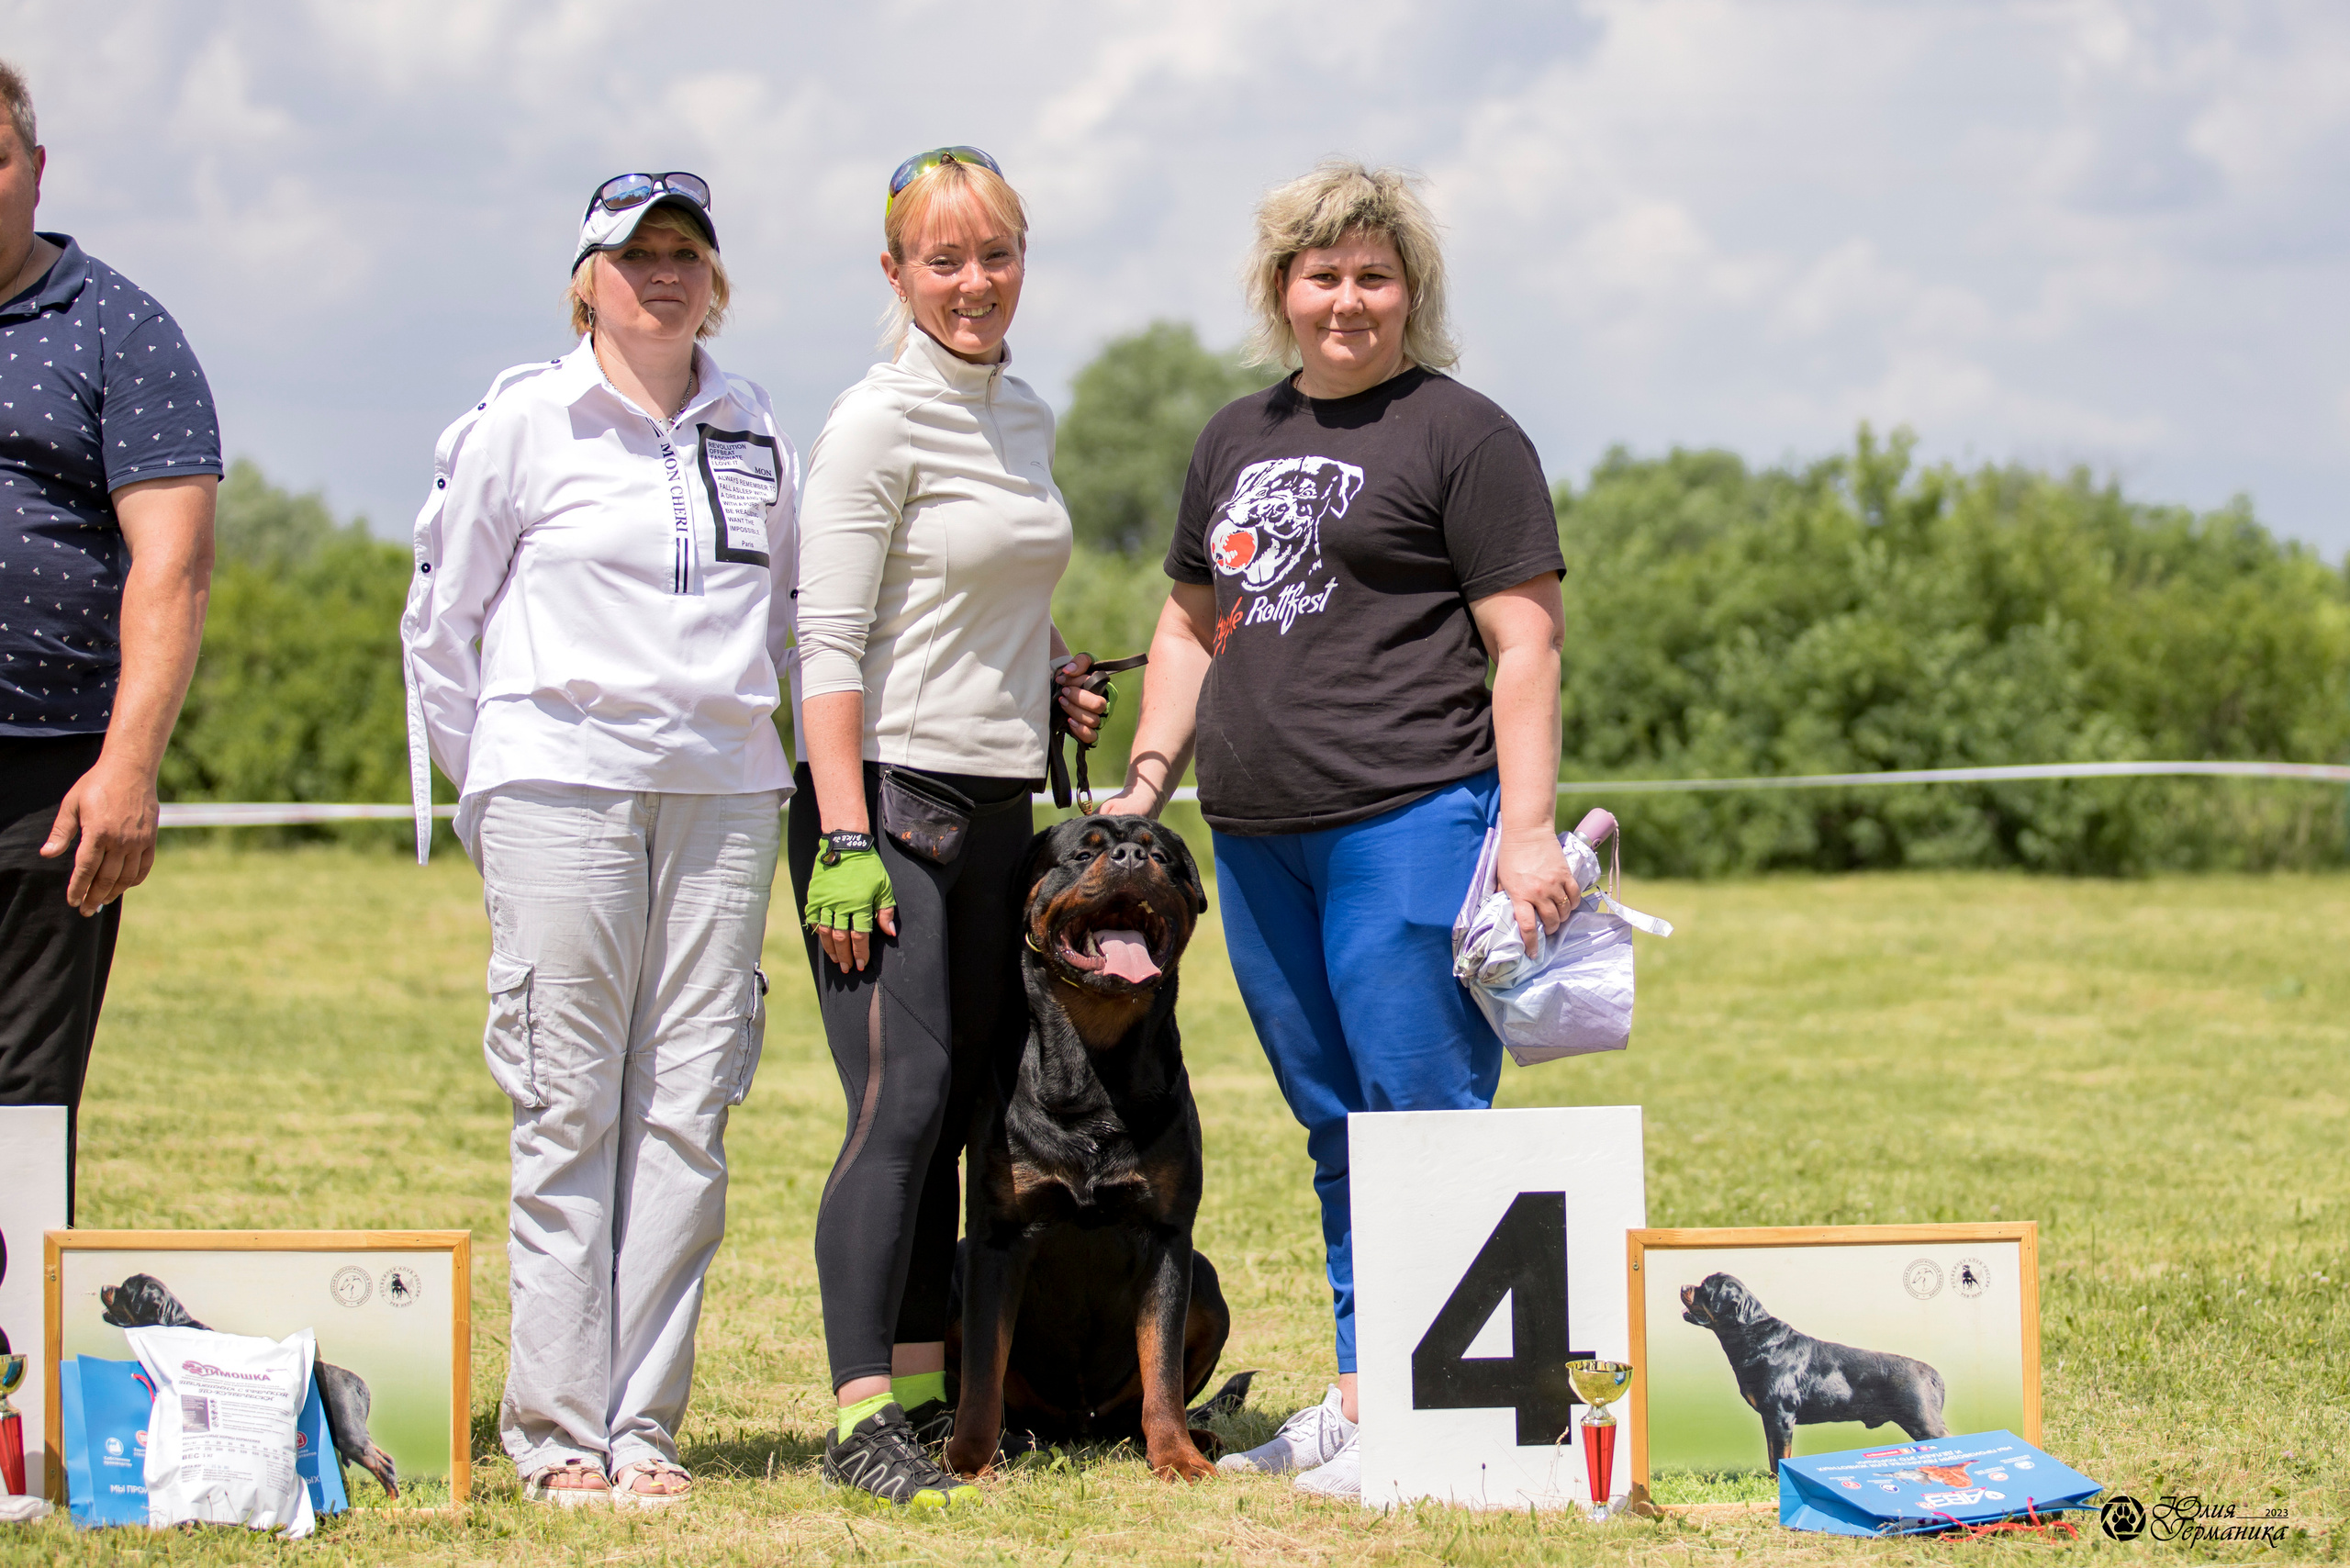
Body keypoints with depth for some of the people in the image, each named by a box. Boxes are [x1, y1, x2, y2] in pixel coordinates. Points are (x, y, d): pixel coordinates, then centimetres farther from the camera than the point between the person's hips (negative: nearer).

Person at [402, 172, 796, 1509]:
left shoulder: (755, 431, 13)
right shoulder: (523, 422, 2)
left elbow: (793, 612, 22)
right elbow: (441, 619, 8)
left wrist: (821, 757, 14)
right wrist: (487, 780, 7)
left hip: (724, 793, 4)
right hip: (561, 784, -3)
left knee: (689, 1110, 0)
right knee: (570, 1109, -5)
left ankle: (644, 1422, 5)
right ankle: (559, 1430, -1)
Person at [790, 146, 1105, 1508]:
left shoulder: (1025, 415, 14)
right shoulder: (879, 422, -9)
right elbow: (830, 642, -13)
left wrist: (1051, 673, 8)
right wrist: (846, 842, -19)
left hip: (999, 807, 7)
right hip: (890, 792, -7)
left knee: (958, 1112, 6)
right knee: (902, 1102, -13)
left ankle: (925, 1394, 10)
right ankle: (861, 1417, -12)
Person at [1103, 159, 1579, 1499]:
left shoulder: (1462, 435, -2)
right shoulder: (1238, 439, 19)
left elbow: (1527, 644, -6)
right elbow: (1193, 623, 27)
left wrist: (1528, 830, -14)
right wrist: (1148, 777, 14)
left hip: (1409, 822, -7)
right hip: (1258, 837, 7)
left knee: (1425, 1123, -8)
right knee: (1336, 1130, 12)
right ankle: (1362, 1399, 17)